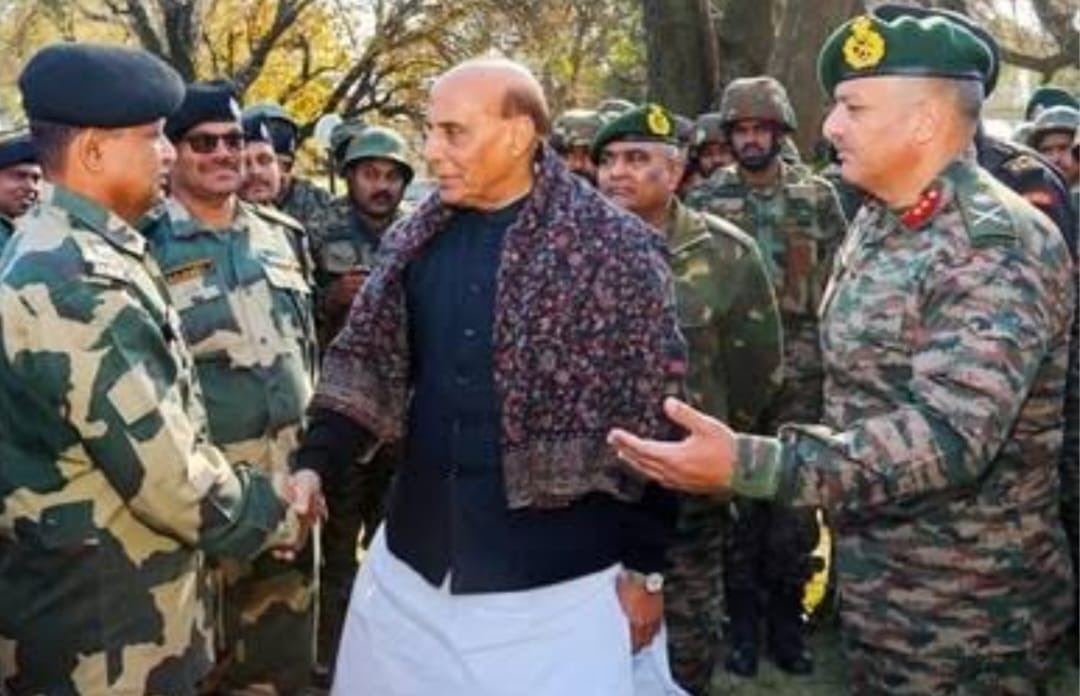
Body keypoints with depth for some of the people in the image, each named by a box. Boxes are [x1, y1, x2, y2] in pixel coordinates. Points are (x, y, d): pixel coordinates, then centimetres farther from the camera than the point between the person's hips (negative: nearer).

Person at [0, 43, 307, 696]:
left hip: (121, 585, 9)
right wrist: (274, 512, -8)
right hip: (103, 616, -9)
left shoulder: (65, 247, 7)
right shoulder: (79, 283, -26)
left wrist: (265, 496, 10)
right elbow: (167, 476, -25)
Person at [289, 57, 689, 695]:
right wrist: (315, 466, -7)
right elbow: (363, 371, 9)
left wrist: (645, 569, -7)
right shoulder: (414, 242, 6)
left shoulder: (615, 249, -9)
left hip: (559, 578, -5)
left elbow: (651, 423, -8)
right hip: (414, 559, 5)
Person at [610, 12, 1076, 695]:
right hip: (875, 583, 8)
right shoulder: (877, 223, 5)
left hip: (964, 610, -7)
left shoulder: (996, 248, -22)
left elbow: (951, 436, -33)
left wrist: (748, 464, -40)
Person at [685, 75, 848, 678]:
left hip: (801, 367, 1)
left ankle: (787, 615, 19)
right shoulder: (705, 200, 3)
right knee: (735, 491, 5)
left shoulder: (818, 196, 5)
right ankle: (742, 617, 17)